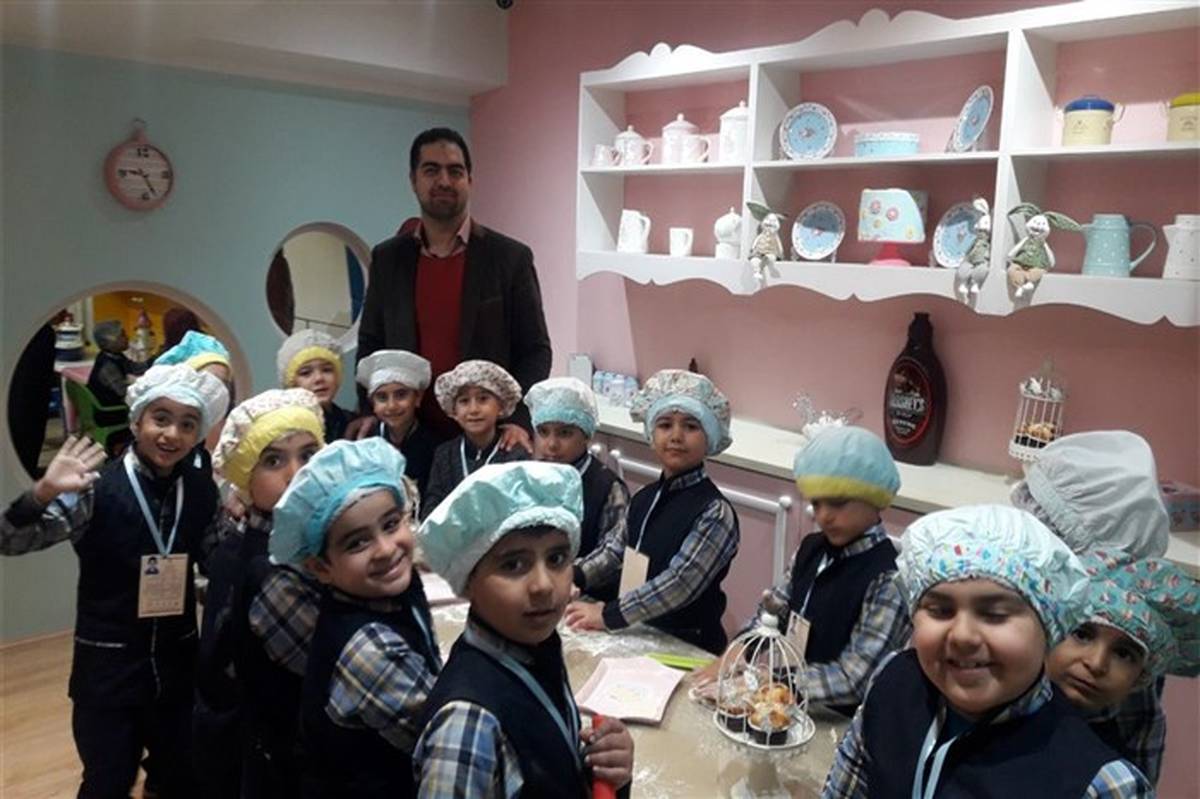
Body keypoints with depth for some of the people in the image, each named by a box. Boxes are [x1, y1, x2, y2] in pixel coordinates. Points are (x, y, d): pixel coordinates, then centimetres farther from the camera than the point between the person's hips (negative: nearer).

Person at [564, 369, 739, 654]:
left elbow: (681, 582, -21)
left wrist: (608, 615, -23)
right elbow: (617, 554, 11)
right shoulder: (644, 499, 7)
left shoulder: (715, 512, -15)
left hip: (688, 646, -6)